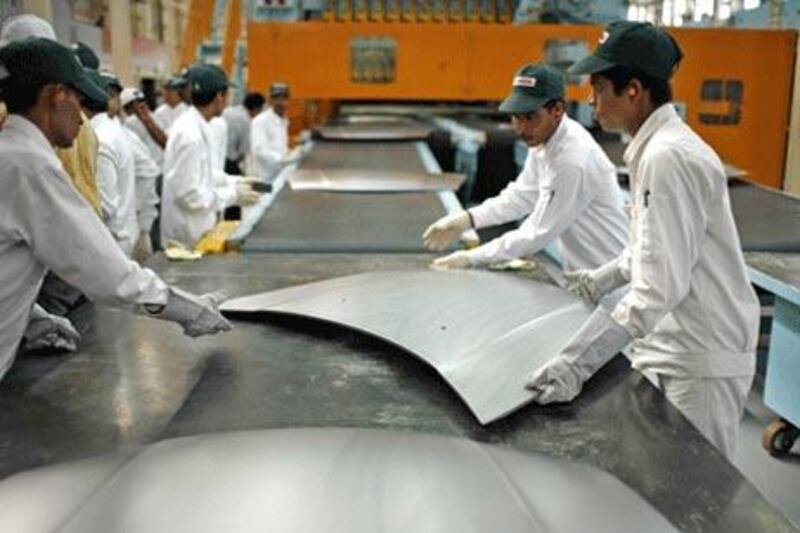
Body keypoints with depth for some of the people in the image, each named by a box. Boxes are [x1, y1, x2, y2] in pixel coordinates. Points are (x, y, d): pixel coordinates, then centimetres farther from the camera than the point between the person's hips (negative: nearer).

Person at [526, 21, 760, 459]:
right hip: (671, 346, 9)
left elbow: (659, 287, -29)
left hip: (702, 361, -9)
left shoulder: (669, 158, -23)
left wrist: (578, 363, -32)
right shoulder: (655, 147, 7)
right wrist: (606, 277, 23)